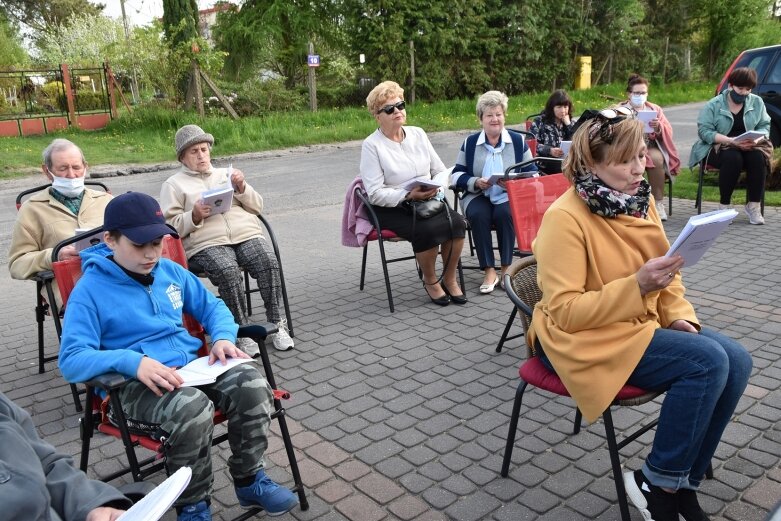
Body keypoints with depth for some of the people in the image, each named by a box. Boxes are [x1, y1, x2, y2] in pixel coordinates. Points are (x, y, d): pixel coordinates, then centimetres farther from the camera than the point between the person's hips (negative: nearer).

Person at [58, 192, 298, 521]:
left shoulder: (170, 271, 10)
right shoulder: (90, 290, -7)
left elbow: (212, 306, 20)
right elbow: (71, 361, -15)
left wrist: (223, 338, -3)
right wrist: (133, 362, -32)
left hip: (192, 366, 6)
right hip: (134, 384, -5)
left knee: (251, 383, -21)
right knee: (192, 409, -36)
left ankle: (249, 480, 0)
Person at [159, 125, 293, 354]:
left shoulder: (226, 174, 28)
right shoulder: (173, 184, 18)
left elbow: (257, 207, 22)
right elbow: (170, 227, 6)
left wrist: (242, 188, 4)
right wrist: (194, 216, -12)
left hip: (246, 234, 3)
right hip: (206, 243, -3)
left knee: (269, 261, -28)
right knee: (228, 271, -34)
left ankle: (276, 324, -18)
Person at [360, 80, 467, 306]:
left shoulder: (418, 134, 11)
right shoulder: (371, 145, -5)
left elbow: (441, 170, 13)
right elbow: (375, 193, -12)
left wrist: (437, 186, -9)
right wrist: (409, 195, -23)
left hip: (428, 201, 5)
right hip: (392, 209, -5)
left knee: (456, 222, -24)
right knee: (427, 229, -32)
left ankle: (450, 279, -5)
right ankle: (430, 282, -5)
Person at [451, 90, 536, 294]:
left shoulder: (518, 140, 10)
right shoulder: (470, 143, 12)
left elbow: (532, 173, 6)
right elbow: (456, 174, 9)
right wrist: (475, 182, -12)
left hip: (509, 196, -1)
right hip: (478, 196, 1)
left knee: (504, 213, -34)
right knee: (478, 214, -33)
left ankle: (507, 268, -18)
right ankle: (489, 271, -24)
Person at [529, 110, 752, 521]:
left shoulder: (639, 201, 4)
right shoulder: (565, 217, -20)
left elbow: (665, 273, 16)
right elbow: (565, 312, -22)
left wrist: (678, 314, -3)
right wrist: (636, 286, -29)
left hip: (641, 323, 8)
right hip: (583, 338, -8)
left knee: (736, 361, -9)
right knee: (707, 362, -22)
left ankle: (684, 482, 4)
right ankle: (657, 483, -4)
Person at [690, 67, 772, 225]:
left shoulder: (757, 102, 10)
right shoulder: (714, 105, -3)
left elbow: (765, 126, 9)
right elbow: (704, 131, -13)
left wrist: (755, 139, -15)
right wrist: (731, 141, -23)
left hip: (749, 146, 4)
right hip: (718, 147, -3)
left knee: (758, 157, -30)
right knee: (733, 158, -36)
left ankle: (753, 205, -21)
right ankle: (724, 205, -24)